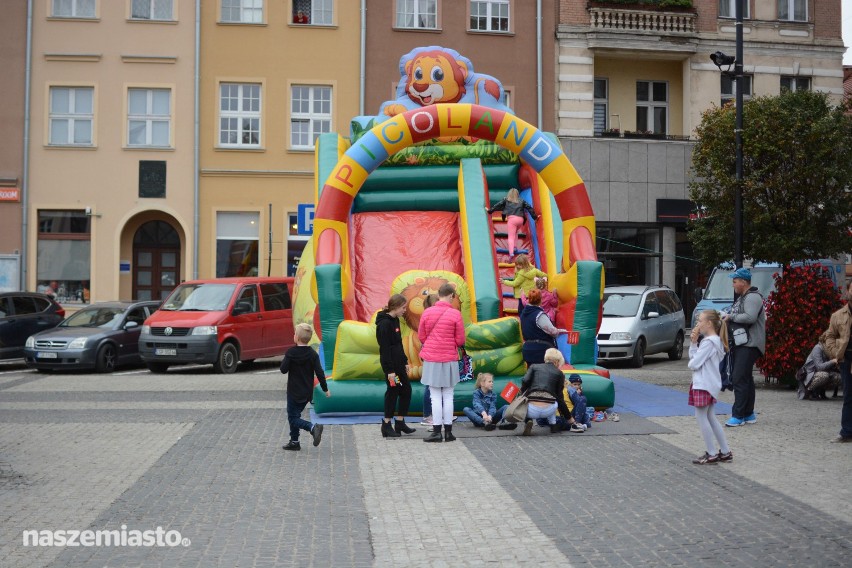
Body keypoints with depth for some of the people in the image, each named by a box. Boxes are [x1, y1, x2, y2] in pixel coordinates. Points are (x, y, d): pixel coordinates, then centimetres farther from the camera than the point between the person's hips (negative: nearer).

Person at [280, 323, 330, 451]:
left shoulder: (291, 352, -13)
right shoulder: (313, 354, -2)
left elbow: (283, 369, -12)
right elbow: (319, 373, -4)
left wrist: (285, 361, 7)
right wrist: (325, 389, 5)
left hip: (294, 392, -5)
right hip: (307, 393, 5)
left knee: (293, 418, 0)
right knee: (294, 415, 19)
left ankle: (313, 428, -24)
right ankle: (294, 442, 22)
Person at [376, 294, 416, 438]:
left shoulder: (395, 320, 11)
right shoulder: (384, 323, -17)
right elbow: (384, 349, -19)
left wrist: (405, 362, 16)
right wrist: (390, 370, -20)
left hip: (398, 363, 9)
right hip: (390, 364, -9)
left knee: (406, 389, 11)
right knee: (393, 392, -2)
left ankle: (400, 423, 20)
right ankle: (386, 425, 10)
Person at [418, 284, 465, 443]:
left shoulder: (427, 313, -3)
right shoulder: (455, 314, -8)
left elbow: (421, 337, 4)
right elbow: (460, 340, -5)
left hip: (431, 359, 1)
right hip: (449, 360, -1)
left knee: (435, 397, 5)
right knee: (448, 396, 8)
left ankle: (436, 432, 5)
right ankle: (448, 432, 12)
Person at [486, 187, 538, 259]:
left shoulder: (506, 200, 18)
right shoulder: (521, 201, 24)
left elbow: (498, 205, 13)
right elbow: (529, 208, 20)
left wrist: (490, 210, 21)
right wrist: (535, 217, 25)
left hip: (511, 218, -3)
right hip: (520, 219, 3)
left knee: (511, 237, -10)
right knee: (515, 232, 31)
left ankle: (511, 252, -27)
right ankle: (514, 246, 18)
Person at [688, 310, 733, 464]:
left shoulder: (708, 342, -18)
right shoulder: (715, 340, 14)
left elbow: (694, 363, -20)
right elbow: (693, 356, 13)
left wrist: (690, 363, 2)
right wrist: (693, 342, 0)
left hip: (704, 385, -10)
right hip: (710, 384, 10)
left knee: (701, 417, -4)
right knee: (711, 418, 15)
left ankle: (712, 454, -1)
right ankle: (725, 452, 19)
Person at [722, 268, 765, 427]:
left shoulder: (753, 297, -12)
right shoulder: (741, 298, 22)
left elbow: (750, 317, -25)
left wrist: (731, 317, -15)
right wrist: (728, 319, 11)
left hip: (749, 344, -11)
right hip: (739, 344, 11)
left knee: (740, 378, -14)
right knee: (745, 379, 13)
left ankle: (738, 415, -15)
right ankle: (749, 414, 19)